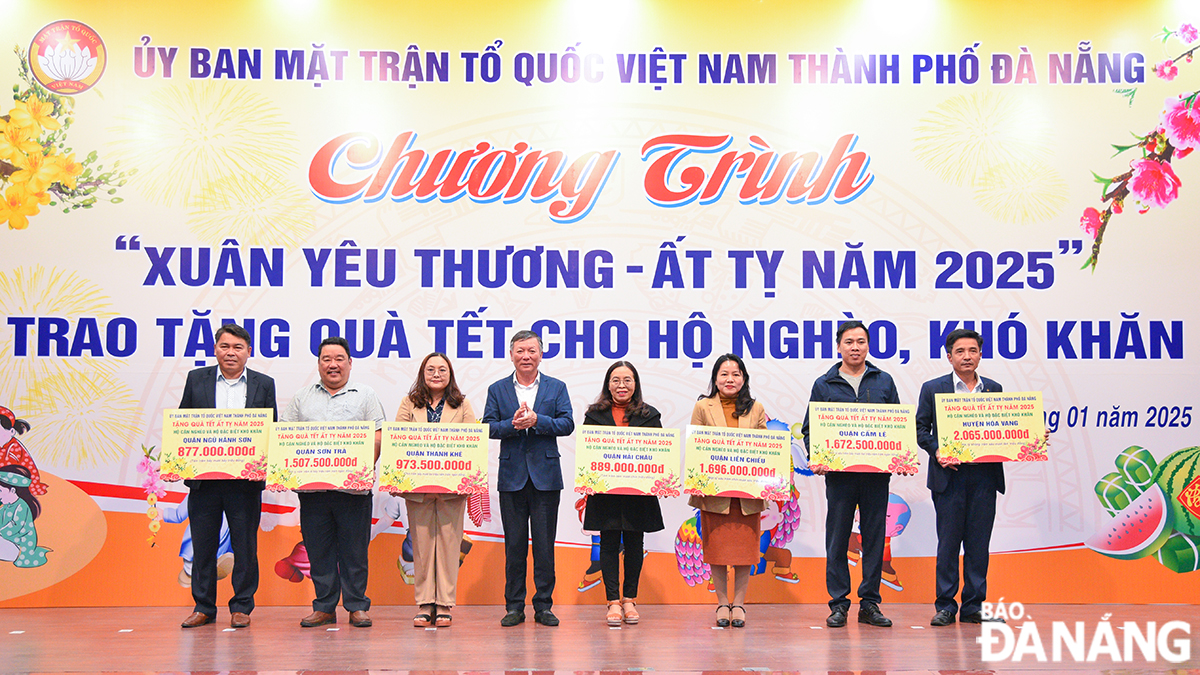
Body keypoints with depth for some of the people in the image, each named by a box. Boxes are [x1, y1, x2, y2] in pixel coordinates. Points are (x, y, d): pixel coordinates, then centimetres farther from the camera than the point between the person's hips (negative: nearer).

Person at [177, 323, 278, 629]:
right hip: (203, 478, 1)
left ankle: (241, 607, 15)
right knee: (203, 545, 7)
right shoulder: (196, 379, 8)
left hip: (245, 480, -1)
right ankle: (204, 607, 18)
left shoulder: (264, 384, 6)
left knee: (245, 546, 4)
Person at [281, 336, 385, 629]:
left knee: (354, 549, 0)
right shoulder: (302, 397, 15)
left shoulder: (365, 396, 8)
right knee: (318, 549, 5)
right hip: (311, 486, 2)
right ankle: (324, 607, 14)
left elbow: (377, 436, 2)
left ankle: (357, 606, 8)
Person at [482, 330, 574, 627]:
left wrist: (536, 420, -16)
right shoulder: (497, 390, 9)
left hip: (546, 476, -1)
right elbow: (488, 427, 1)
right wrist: (512, 425, -17)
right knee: (514, 544, 5)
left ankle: (544, 606, 10)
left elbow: (567, 424, -3)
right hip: (512, 476, 1)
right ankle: (514, 606, 12)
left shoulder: (557, 388, 7)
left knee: (544, 544, 2)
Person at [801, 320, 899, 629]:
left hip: (877, 472, 1)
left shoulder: (884, 382, 11)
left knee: (875, 538, 4)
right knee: (837, 539, 1)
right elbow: (810, 429, 7)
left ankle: (870, 603, 12)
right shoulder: (823, 385, 7)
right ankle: (839, 604, 9)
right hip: (839, 473, -1)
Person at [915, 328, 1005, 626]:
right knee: (948, 542, 0)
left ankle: (973, 606, 12)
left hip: (984, 476, 2)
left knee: (978, 543, 4)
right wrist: (937, 451, -12)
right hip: (949, 476, -2)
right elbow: (921, 428, 4)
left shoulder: (994, 389, 13)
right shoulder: (932, 388, 6)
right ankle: (945, 606, 8)